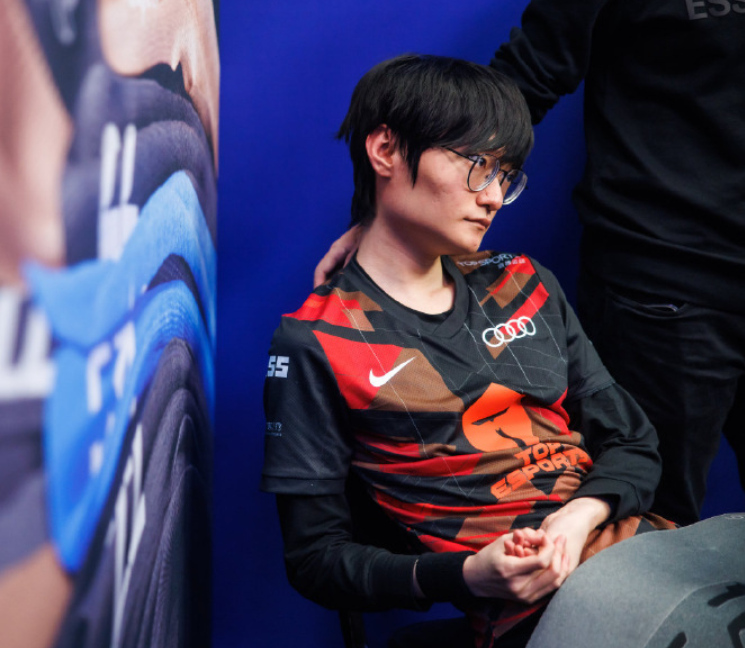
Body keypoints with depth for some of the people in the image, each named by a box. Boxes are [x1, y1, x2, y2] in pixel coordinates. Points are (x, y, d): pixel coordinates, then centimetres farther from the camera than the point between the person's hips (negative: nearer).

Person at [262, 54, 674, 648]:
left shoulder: (525, 286, 20)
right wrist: (467, 575, -15)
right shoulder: (315, 343, 2)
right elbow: (314, 556, 2)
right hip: (534, 598, -7)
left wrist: (582, 514, -4)